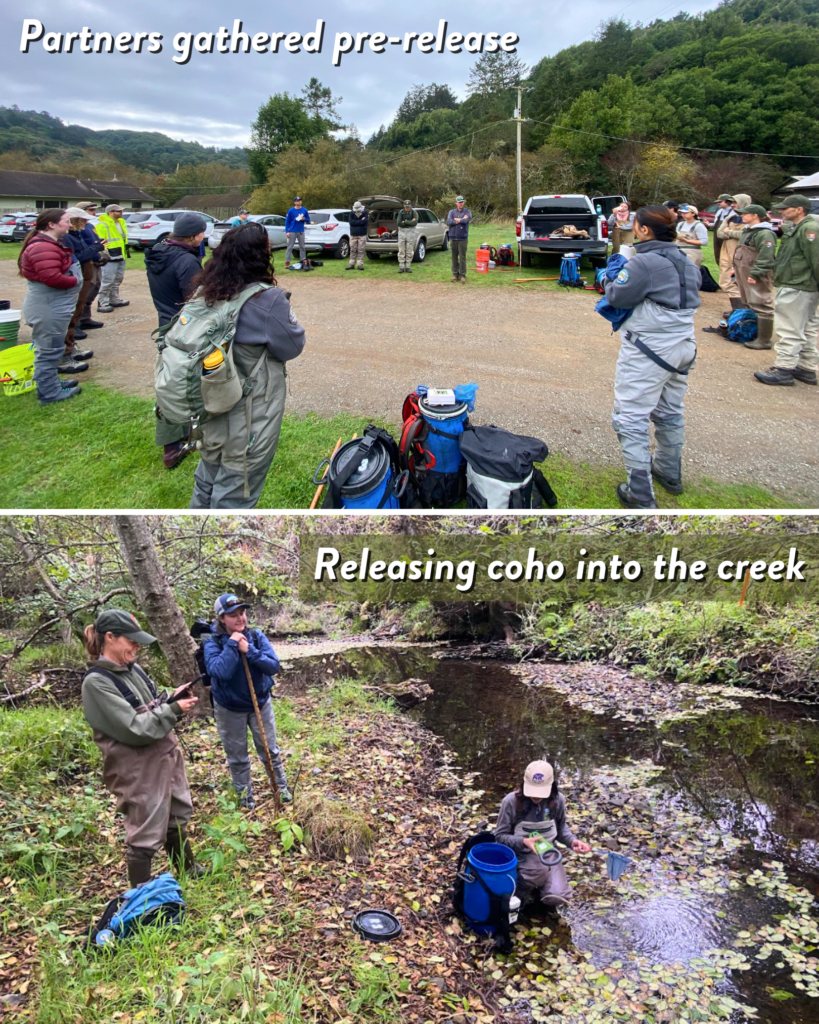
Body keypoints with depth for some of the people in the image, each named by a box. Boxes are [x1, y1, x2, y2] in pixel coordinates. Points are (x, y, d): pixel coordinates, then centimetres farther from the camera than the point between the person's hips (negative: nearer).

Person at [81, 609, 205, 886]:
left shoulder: (131, 668, 3)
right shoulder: (97, 682, -21)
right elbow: (134, 729, -24)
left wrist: (171, 697, -4)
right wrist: (174, 709, -19)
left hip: (165, 755, 8)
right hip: (138, 768, -8)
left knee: (177, 817, 22)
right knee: (146, 832, 3)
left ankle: (187, 870, 42)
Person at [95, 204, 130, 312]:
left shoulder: (121, 223, 15)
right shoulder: (102, 225, -15)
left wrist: (126, 250, 30)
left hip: (120, 257, 10)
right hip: (110, 259, -9)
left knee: (117, 280, 19)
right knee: (107, 281, -9)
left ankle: (114, 299, 32)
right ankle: (102, 303, -5)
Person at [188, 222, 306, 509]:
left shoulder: (205, 292, -1)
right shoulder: (267, 299, -22)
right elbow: (293, 345, -12)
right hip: (250, 423, -7)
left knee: (206, 485, 26)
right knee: (233, 496, 9)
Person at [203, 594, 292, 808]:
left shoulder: (256, 636, -10)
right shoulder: (212, 643, -18)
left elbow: (273, 666, -18)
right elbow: (220, 672, -32)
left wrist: (250, 652, -29)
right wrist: (232, 645, -31)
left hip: (261, 703, 2)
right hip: (229, 709, -2)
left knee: (270, 750, 14)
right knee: (237, 757, 13)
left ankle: (282, 787, 32)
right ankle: (245, 797, 30)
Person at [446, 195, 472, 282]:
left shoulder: (467, 212, 5)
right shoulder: (451, 212, 10)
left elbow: (467, 220, -15)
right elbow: (448, 221, -8)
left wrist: (456, 219, -4)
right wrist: (461, 220, -9)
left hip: (463, 238, -2)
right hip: (453, 237, 3)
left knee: (462, 257, -4)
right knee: (454, 257, 6)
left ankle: (462, 275, 1)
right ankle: (455, 274, 13)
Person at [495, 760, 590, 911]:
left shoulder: (557, 800, -9)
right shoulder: (511, 801, -19)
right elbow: (500, 836, -11)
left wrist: (572, 841, -11)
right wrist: (524, 842, -29)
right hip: (521, 854, -3)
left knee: (557, 897, -20)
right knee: (539, 869, -36)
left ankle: (537, 886, 15)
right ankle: (518, 891, -3)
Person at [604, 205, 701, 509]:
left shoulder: (644, 262, -18)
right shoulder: (686, 263, 9)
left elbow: (618, 296, -13)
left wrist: (609, 282, 9)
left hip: (648, 351, -9)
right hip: (682, 347, 9)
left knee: (631, 419, -3)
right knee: (670, 413, 23)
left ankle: (640, 494, -4)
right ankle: (670, 474, 41)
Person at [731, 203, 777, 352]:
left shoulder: (765, 234, -16)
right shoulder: (747, 231, 16)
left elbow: (766, 258, -22)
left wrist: (755, 274, -25)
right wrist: (736, 268, 22)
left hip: (757, 277, -11)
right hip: (744, 273, 11)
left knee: (761, 306, -9)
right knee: (748, 305, 17)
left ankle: (764, 340, -8)